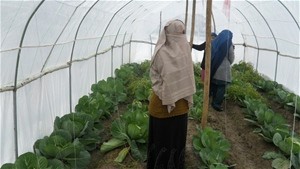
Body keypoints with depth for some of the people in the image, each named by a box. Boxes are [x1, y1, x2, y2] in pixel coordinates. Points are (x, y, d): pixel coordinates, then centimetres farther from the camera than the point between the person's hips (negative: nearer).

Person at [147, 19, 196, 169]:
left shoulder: (185, 49, -2)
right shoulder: (161, 52, -12)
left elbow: (187, 75, 3)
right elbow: (155, 77, -9)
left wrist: (187, 97, 2)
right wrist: (167, 97, -11)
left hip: (180, 102, 4)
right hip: (163, 102, -3)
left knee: (178, 134, 16)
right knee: (162, 135, 10)